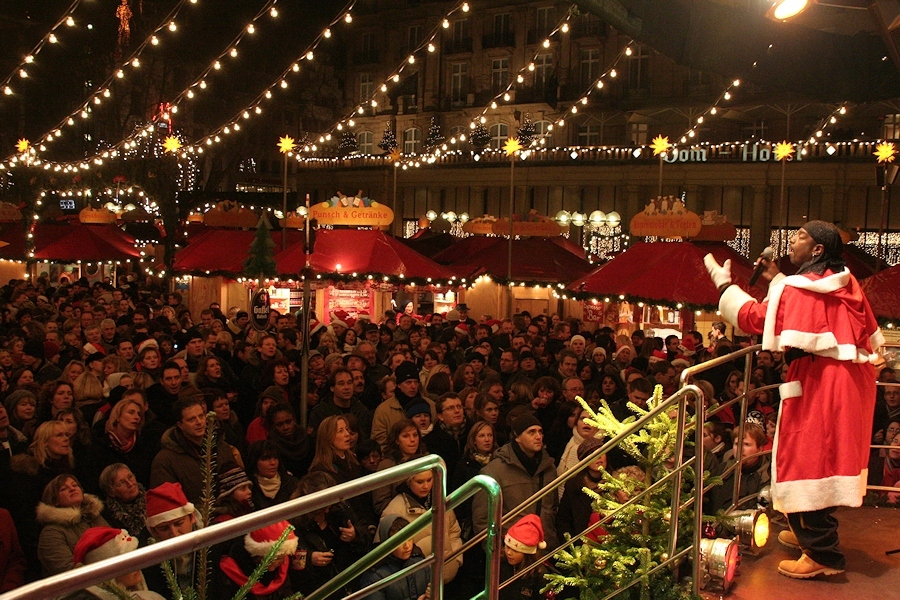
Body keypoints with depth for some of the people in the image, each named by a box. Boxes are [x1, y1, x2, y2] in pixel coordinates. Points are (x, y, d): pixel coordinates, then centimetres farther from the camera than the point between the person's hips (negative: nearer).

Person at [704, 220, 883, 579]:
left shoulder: (798, 289, -14)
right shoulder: (845, 284, 8)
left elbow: (754, 318, -10)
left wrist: (723, 282, 0)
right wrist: (777, 280, 26)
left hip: (816, 384, -8)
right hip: (848, 383, 9)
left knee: (806, 459, -2)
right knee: (827, 456, 19)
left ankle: (823, 555, 1)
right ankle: (811, 533, 34)